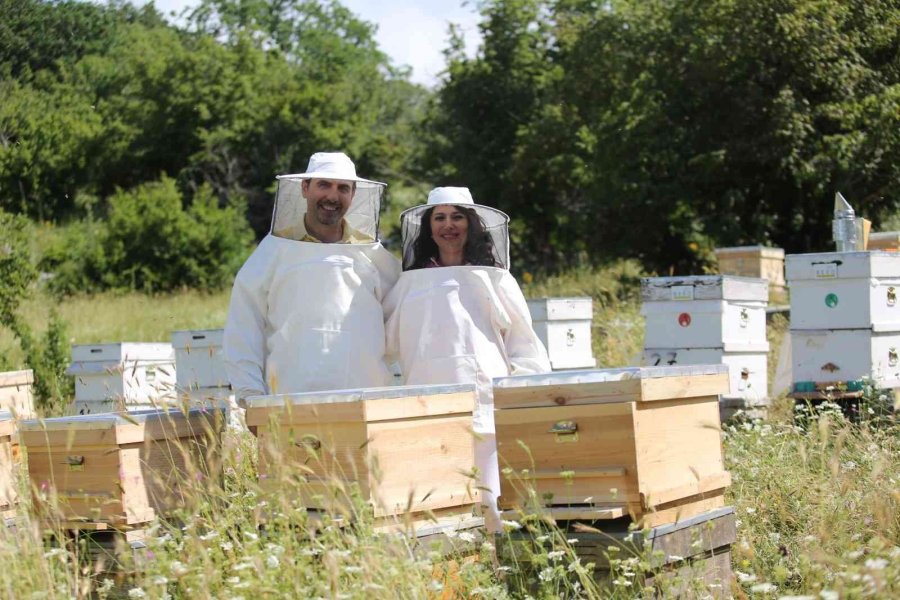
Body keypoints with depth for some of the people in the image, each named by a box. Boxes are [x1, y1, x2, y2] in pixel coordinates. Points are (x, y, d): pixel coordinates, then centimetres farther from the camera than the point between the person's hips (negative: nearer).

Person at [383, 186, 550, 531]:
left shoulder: (495, 279, 13)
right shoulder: (410, 283, 17)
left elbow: (525, 348, 13)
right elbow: (385, 343, 21)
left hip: (486, 408, -1)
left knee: (489, 503, -9)